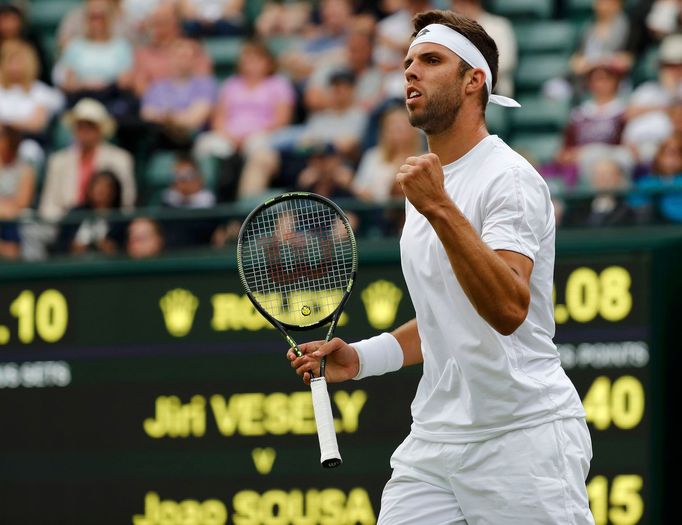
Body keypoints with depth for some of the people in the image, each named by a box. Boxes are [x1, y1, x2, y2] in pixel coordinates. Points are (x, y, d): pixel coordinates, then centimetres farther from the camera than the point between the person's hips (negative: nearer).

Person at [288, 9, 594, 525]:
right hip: (434, 439, 7)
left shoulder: (510, 179, -11)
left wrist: (440, 209, -33)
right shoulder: (425, 184, 16)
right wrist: (360, 357, 13)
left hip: (523, 440, -7)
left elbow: (508, 309, -26)